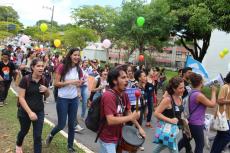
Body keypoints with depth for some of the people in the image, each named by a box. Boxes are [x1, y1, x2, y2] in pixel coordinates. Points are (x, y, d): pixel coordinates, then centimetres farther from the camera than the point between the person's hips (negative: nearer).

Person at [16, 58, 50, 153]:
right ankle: (18, 144, 56)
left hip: (39, 111, 2)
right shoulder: (25, 79, -18)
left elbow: (47, 96, 8)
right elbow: (21, 98, -19)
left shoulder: (44, 80, -5)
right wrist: (30, 112, -26)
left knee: (38, 136, 0)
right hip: (25, 111, -2)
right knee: (24, 131, 23)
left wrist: (46, 90, -15)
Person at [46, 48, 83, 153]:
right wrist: (69, 82, -22)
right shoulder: (62, 67, -13)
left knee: (72, 124, 12)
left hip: (74, 99, 4)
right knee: (61, 125, 4)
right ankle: (51, 135, 37)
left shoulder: (78, 69, 1)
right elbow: (56, 83, -13)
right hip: (62, 99, -4)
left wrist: (82, 82, -12)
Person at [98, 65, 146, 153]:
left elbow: (128, 112, 12)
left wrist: (139, 127, 6)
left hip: (118, 136, 8)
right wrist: (131, 117, -24)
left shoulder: (124, 95, -1)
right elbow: (110, 120, -31)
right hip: (107, 139, -8)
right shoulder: (108, 96, -26)